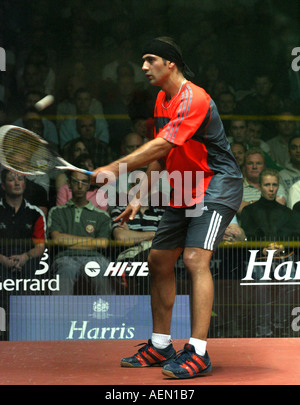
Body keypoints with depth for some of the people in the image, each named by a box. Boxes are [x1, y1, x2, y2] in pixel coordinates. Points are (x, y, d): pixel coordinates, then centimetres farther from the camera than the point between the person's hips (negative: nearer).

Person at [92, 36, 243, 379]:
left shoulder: (194, 99, -20)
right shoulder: (162, 100, 11)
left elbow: (162, 146, -28)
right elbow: (160, 157, 18)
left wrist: (115, 169, -30)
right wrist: (140, 197, 12)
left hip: (216, 186, -10)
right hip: (182, 191, 10)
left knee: (195, 259, -22)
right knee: (158, 260, 9)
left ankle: (198, 353, -23)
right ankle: (160, 346, 20)